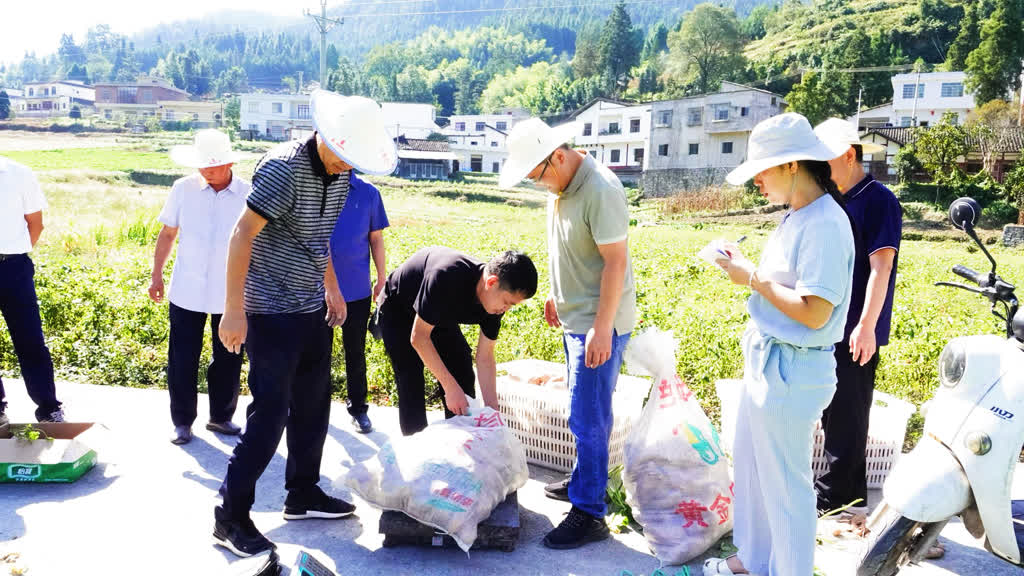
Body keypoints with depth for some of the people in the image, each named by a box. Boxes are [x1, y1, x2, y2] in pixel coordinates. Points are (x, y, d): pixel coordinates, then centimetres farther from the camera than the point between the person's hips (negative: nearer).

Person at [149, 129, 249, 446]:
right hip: (186, 292, 0)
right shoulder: (183, 189, -4)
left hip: (231, 294, 0)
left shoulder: (248, 194, -6)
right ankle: (182, 421, 22)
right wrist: (156, 275, 7)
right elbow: (167, 233, 7)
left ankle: (221, 416, 29)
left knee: (228, 359, 11)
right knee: (182, 359, 6)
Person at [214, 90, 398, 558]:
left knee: (313, 404, 14)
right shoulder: (284, 167, -19)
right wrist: (234, 309, -23)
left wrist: (332, 287, 23)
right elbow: (243, 234, -21)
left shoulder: (339, 173, 6)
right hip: (272, 311, -8)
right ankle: (230, 516, 6)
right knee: (270, 413, -6)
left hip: (312, 309, 8)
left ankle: (303, 493, 30)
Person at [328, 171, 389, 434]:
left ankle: (358, 407, 24)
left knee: (356, 351, 10)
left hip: (357, 287, 0)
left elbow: (376, 238, 6)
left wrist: (382, 279, 6)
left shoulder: (368, 193, 1)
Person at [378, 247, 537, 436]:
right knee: (412, 386, -13)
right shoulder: (447, 277, -43)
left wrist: (493, 410, -19)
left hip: (440, 313, 6)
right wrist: (450, 387, -34)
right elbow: (418, 337, -34)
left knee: (464, 379, 0)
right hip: (398, 312, -6)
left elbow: (485, 357, -12)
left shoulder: (495, 299, -21)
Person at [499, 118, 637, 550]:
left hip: (598, 323, -9)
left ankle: (589, 514, 6)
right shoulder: (560, 187, 6)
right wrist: (555, 295, 22)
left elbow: (615, 261, -23)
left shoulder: (600, 190, -22)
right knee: (585, 413, 20)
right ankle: (583, 481, 35)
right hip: (575, 318, 9)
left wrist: (601, 330, -23)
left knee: (587, 417, -3)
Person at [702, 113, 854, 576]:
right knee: (751, 468, 22)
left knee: (785, 482, 6)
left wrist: (753, 278, -18)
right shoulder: (797, 218, 9)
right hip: (766, 362, 10)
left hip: (791, 372, -10)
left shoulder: (824, 224, -21)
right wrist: (746, 268, 4)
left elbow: (814, 312, -25)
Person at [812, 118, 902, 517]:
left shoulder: (878, 201, -11)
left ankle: (834, 495, 10)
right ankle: (851, 494, 27)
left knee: (847, 414, 0)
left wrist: (867, 326, -22)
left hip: (855, 333, -8)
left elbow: (880, 267, -17)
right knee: (834, 411, 14)